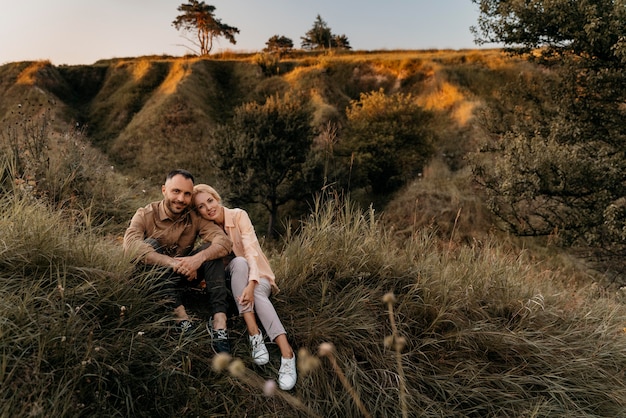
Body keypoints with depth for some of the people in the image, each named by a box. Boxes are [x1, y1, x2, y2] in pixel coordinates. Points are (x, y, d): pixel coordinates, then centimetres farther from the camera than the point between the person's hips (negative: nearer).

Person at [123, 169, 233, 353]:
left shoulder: (195, 217, -8)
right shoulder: (146, 215, -14)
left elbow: (225, 241, -23)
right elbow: (131, 244, -34)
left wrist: (198, 258, -42)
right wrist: (172, 262, -44)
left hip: (183, 277, 2)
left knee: (211, 248, -21)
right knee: (151, 244, -27)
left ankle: (219, 323, -32)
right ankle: (179, 313, -36)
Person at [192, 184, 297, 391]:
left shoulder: (238, 215, -13)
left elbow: (251, 250, -24)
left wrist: (251, 284, -40)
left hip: (257, 276, -2)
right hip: (230, 278, 2)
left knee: (256, 293, -38)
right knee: (238, 262, -34)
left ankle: (286, 352, -49)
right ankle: (253, 332, -40)